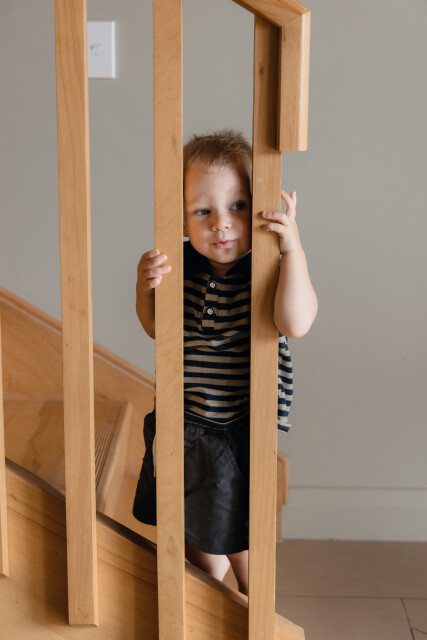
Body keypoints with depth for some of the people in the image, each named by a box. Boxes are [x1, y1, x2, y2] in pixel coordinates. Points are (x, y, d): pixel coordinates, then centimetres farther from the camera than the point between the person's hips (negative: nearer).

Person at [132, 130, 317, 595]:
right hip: (184, 426, 5)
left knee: (240, 544, 12)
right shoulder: (181, 265, -5)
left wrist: (292, 247, -39)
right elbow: (156, 329, 8)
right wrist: (145, 288, -12)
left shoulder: (267, 268, -17)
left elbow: (297, 323, -33)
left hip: (241, 433, -4)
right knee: (197, 538, 23)